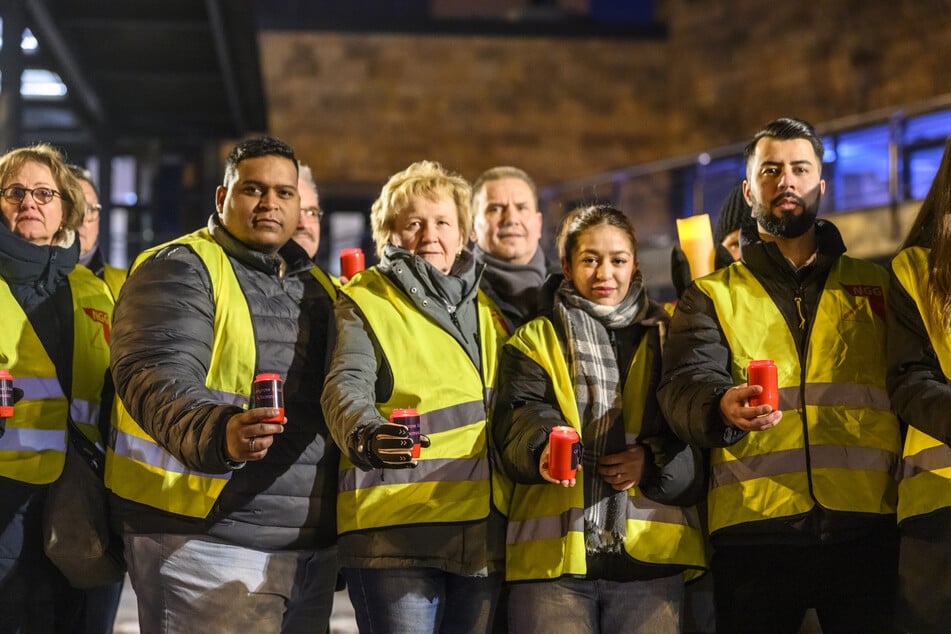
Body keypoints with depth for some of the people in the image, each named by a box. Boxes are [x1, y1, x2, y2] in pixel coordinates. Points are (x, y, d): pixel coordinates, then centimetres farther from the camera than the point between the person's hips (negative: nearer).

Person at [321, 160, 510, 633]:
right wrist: (365, 435, -35)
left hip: (483, 536, 6)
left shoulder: (486, 310, 18)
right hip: (394, 532, -5)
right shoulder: (366, 302, 1)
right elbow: (346, 387, -15)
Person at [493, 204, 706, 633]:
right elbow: (522, 419, -6)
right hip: (552, 555, -1)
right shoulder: (534, 341, 12)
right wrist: (544, 448, -29)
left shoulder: (665, 339, 16)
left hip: (650, 554, 1)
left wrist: (655, 463, -11)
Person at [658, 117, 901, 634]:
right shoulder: (711, 296, 14)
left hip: (865, 528, 1)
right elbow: (685, 385, -3)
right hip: (753, 529, -1)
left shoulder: (875, 285, 18)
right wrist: (724, 406, -26)